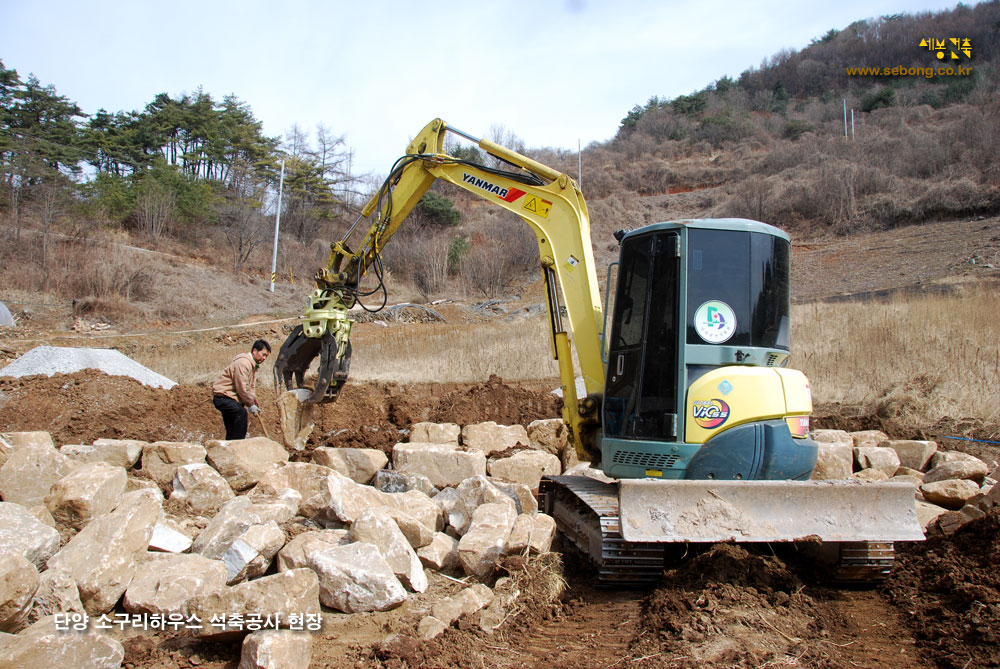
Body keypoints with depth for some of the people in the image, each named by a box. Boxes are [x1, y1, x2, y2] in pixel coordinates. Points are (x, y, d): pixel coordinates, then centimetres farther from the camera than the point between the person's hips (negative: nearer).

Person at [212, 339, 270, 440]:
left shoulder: (254, 365, 14)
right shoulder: (243, 363, -21)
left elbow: (252, 387, 17)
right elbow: (242, 388, -23)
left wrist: (254, 400, 3)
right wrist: (251, 404, -15)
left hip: (231, 397, 11)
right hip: (222, 396, -11)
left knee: (232, 431, 12)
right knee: (241, 413, -28)